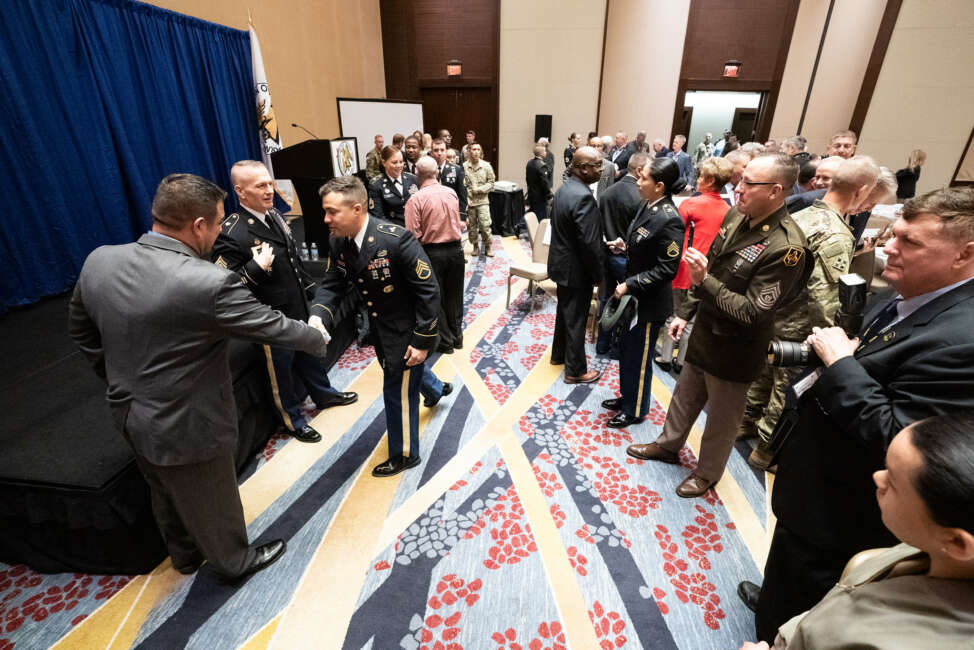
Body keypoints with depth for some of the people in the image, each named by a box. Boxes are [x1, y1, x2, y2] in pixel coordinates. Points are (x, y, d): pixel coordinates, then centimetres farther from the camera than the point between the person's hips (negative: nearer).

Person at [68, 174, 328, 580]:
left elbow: (81, 330, 7)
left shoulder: (99, 260, -8)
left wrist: (120, 377, 17)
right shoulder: (210, 283, -31)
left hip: (129, 414, 7)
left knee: (168, 495, 30)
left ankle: (185, 555, 55)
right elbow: (273, 326, -19)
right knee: (213, 501, 19)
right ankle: (234, 561, 45)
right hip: (187, 425, -7)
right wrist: (318, 339, 0)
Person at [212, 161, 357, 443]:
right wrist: (257, 268, -35)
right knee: (282, 369, 11)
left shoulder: (275, 216, 2)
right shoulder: (231, 234, -23)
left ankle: (323, 394, 48)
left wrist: (309, 287, 17)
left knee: (310, 353, 25)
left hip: (299, 308, 7)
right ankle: (293, 419, 32)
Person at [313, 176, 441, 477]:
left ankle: (404, 455, 31)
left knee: (398, 393, 7)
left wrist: (422, 340, -22)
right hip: (380, 328, 7)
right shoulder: (339, 243, -8)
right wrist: (318, 317, -20)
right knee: (398, 375, 28)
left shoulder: (396, 239, -30)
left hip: (407, 330, -7)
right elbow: (331, 283, 1)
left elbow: (428, 290, -25)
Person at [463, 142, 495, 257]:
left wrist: (479, 189, -10)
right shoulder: (464, 166, -3)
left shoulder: (486, 166, 1)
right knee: (471, 226, 8)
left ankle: (487, 247, 9)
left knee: (485, 225, -6)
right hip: (469, 201, 0)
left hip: (483, 201, 0)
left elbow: (491, 183, 3)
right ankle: (475, 247, 24)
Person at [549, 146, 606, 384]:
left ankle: (559, 353, 41)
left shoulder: (564, 188, 4)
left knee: (565, 311, 24)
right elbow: (589, 243, -26)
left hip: (561, 262, 9)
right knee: (576, 319, 4)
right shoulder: (583, 197, -25)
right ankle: (576, 371, 19)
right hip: (576, 269, -9)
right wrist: (598, 273, -13)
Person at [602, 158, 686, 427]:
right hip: (633, 296, 8)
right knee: (628, 351, 22)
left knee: (639, 357, 9)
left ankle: (636, 410, 30)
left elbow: (666, 270, -23)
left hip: (650, 302, -8)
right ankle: (627, 397, 43)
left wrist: (630, 285, -22)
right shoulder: (648, 207, 2)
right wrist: (625, 245, 1)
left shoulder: (669, 220, -24)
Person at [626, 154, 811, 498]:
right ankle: (669, 444, 48)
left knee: (721, 417, 15)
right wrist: (686, 312, 11)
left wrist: (704, 281, -33)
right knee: (684, 396, 24)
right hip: (704, 332, 7)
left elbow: (753, 313, -26)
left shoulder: (785, 247, -26)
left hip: (734, 350, -7)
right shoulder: (736, 218, -2)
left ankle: (708, 472, 39)